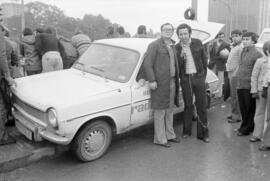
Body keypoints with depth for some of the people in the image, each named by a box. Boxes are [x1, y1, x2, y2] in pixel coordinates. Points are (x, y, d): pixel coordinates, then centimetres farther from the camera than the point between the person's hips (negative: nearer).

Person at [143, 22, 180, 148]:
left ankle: (170, 135, 31)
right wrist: (151, 80, -20)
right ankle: (160, 139, 11)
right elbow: (147, 64, -14)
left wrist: (176, 79, 13)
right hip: (160, 84, -8)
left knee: (170, 110, 17)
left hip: (172, 83, 8)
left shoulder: (172, 46, 16)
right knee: (160, 112, 0)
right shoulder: (154, 45, -8)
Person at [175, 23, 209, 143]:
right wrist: (181, 56, -20)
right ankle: (187, 131, 22)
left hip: (199, 77, 0)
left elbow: (204, 59, 9)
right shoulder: (176, 48, -1)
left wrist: (204, 75, 6)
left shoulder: (197, 43, 1)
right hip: (186, 79, 0)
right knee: (188, 106, 9)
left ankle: (203, 133, 12)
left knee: (201, 106, 3)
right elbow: (176, 66, -3)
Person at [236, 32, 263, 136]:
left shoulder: (257, 54, -11)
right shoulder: (243, 51, 13)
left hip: (249, 86, -7)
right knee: (243, 108, 14)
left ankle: (245, 129, 17)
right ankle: (249, 127, 30)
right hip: (240, 85, 7)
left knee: (249, 109, 6)